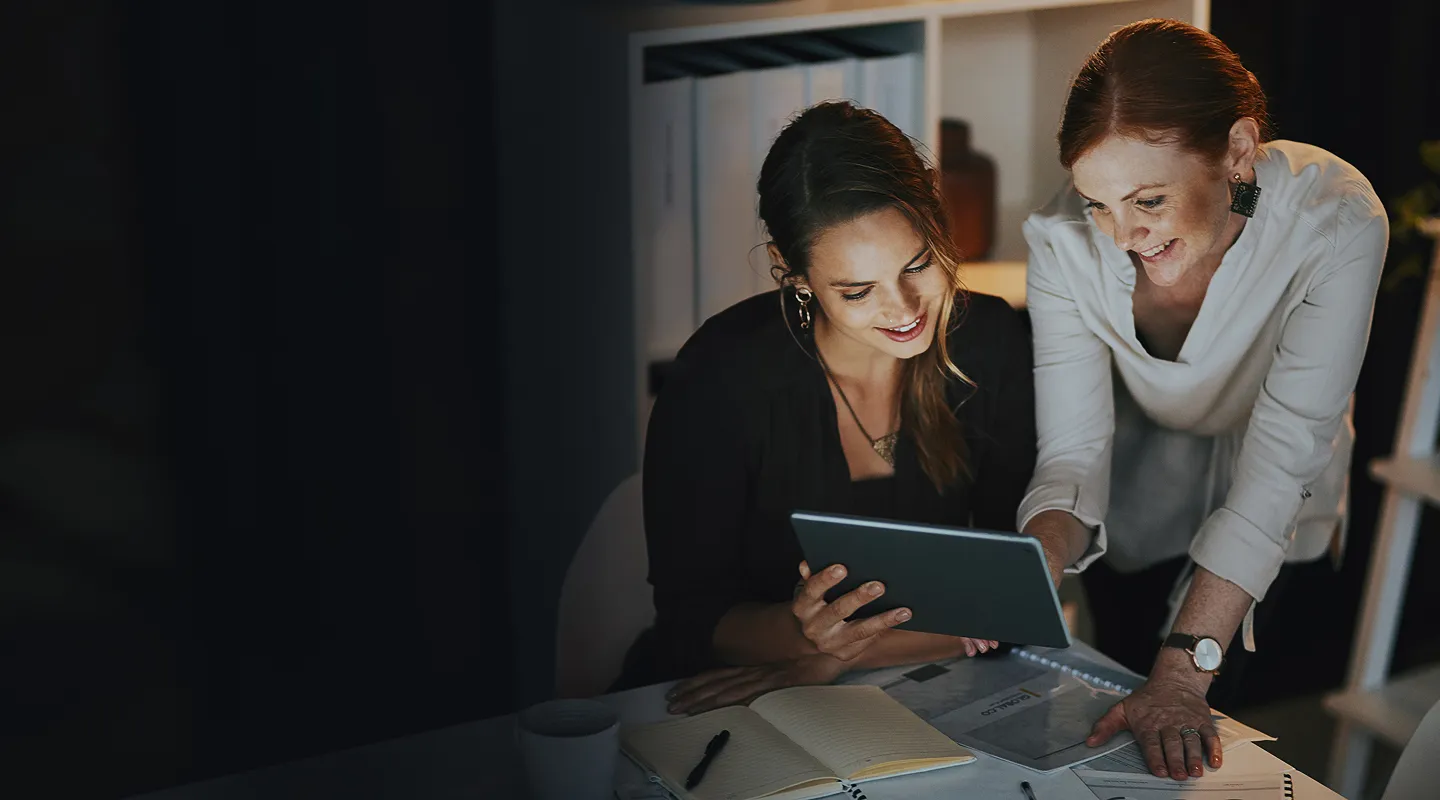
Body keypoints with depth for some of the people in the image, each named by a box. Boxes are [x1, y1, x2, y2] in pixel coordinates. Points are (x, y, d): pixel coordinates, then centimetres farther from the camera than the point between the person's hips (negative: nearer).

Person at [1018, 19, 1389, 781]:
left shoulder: (1334, 223, -37)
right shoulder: (1064, 239, -30)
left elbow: (1281, 459, -40)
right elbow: (1072, 452, -28)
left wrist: (1187, 671, -47)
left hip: (1264, 513, -1)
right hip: (1139, 483, 1)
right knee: (1129, 678, 12)